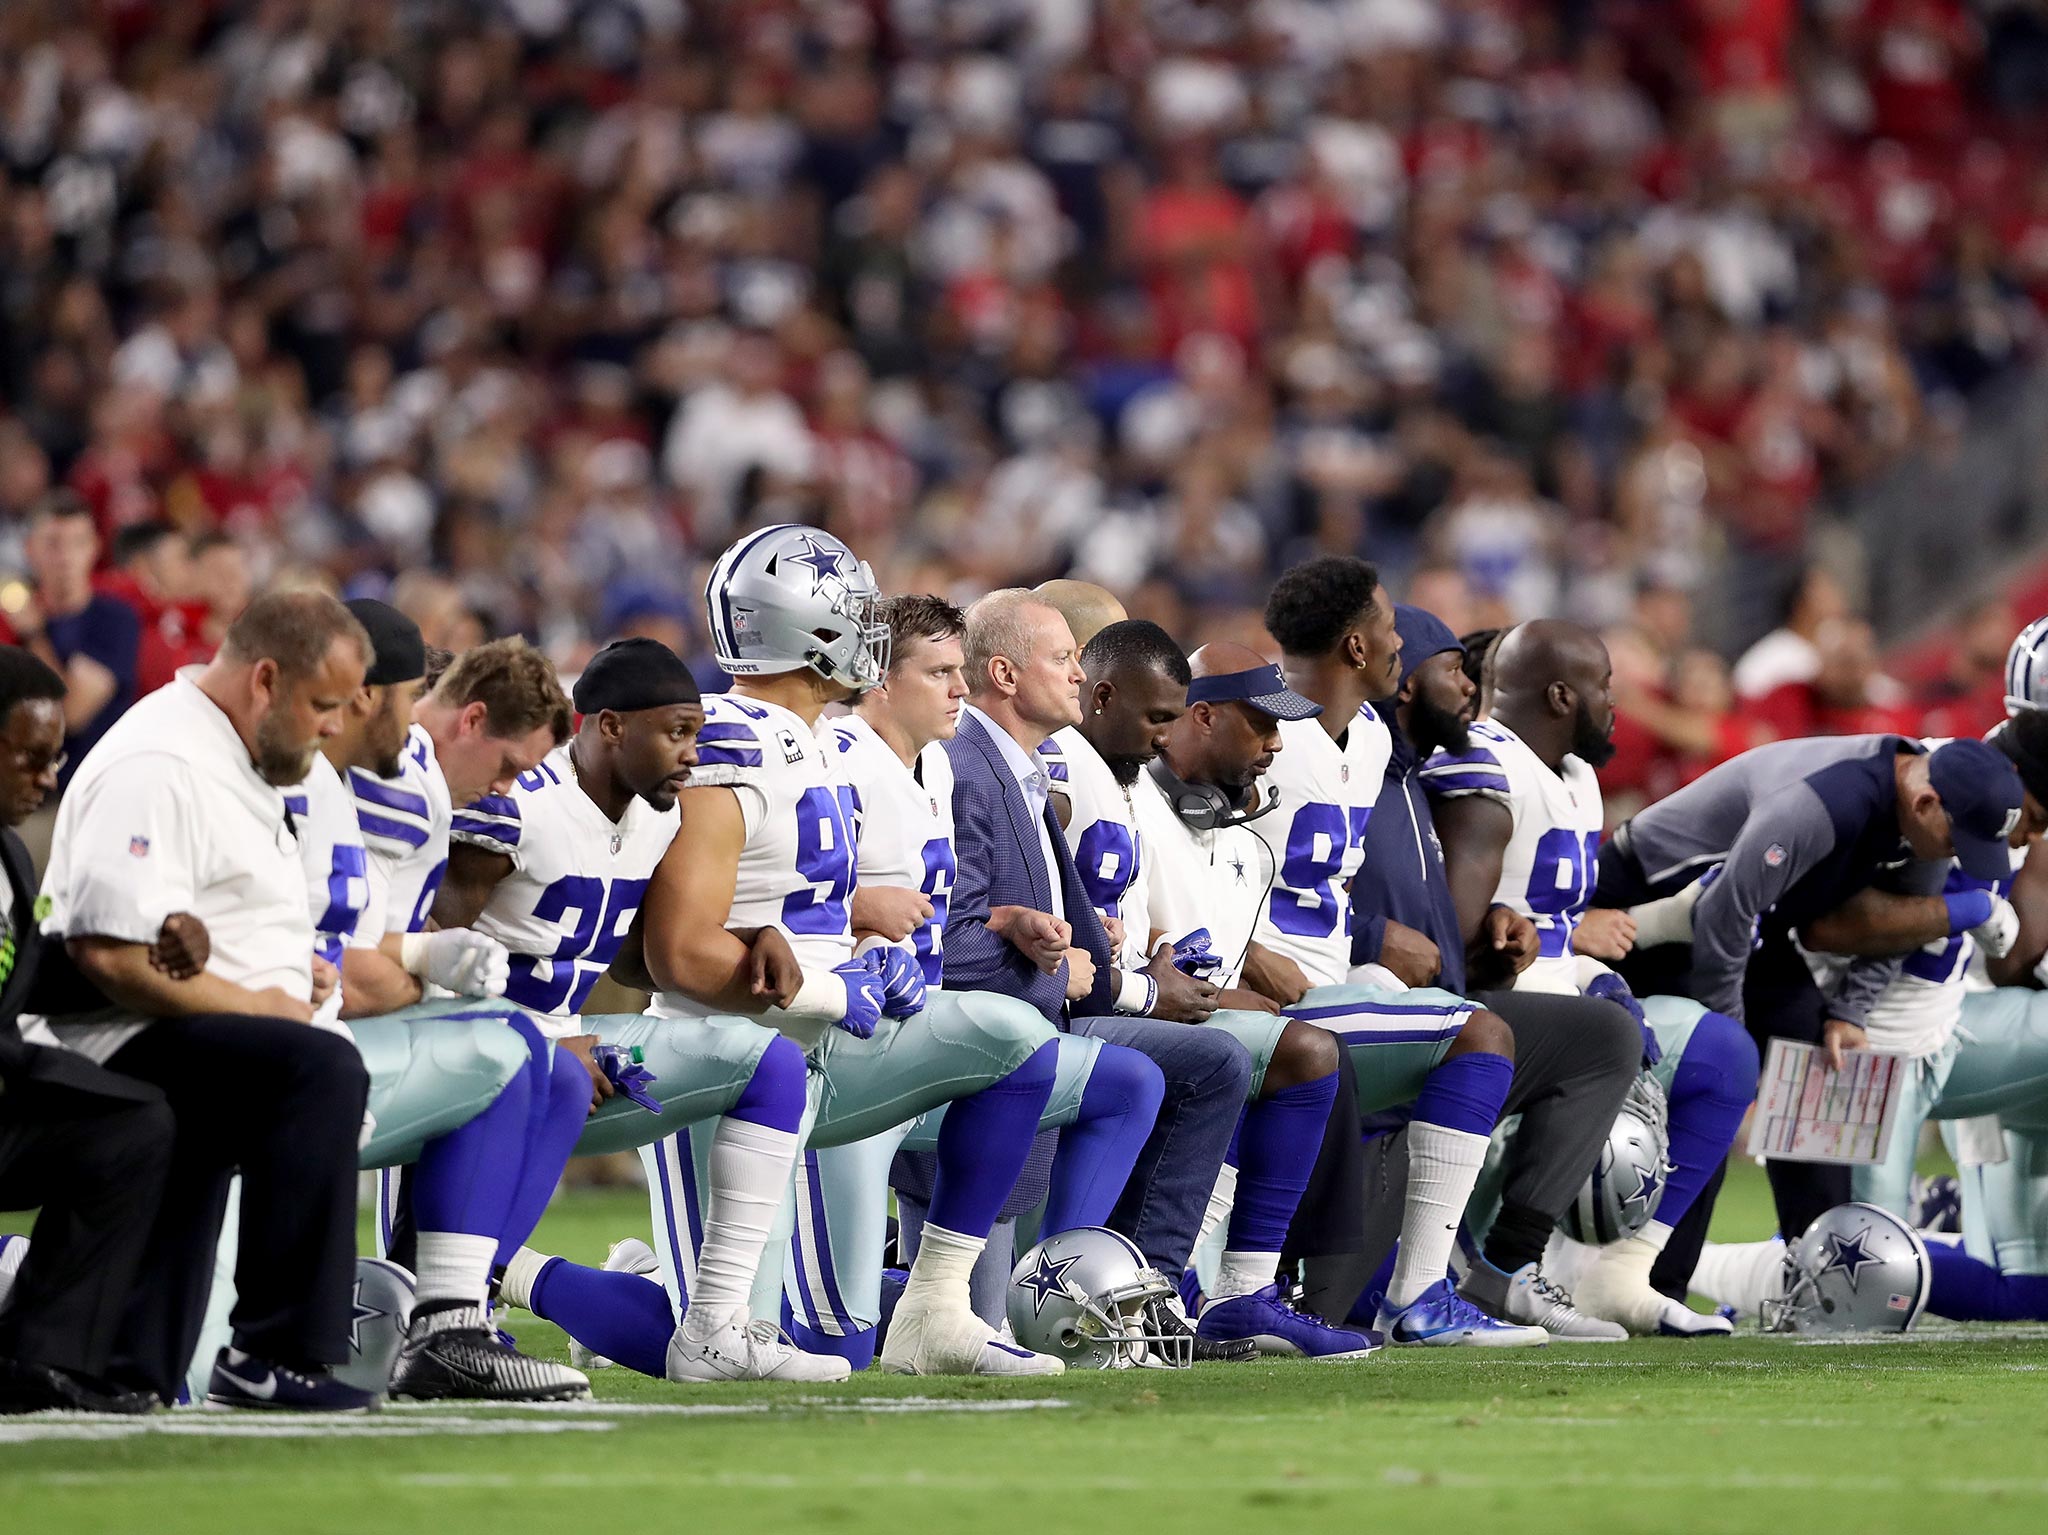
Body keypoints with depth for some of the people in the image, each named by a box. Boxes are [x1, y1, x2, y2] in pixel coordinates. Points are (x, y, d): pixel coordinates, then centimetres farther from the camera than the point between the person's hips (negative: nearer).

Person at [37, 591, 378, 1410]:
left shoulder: (240, 764, 19)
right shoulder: (156, 766, -15)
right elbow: (109, 952, -24)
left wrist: (292, 968, 13)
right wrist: (250, 1002, -16)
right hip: (133, 1047, -11)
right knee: (321, 1071, -35)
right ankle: (276, 1356, -34)